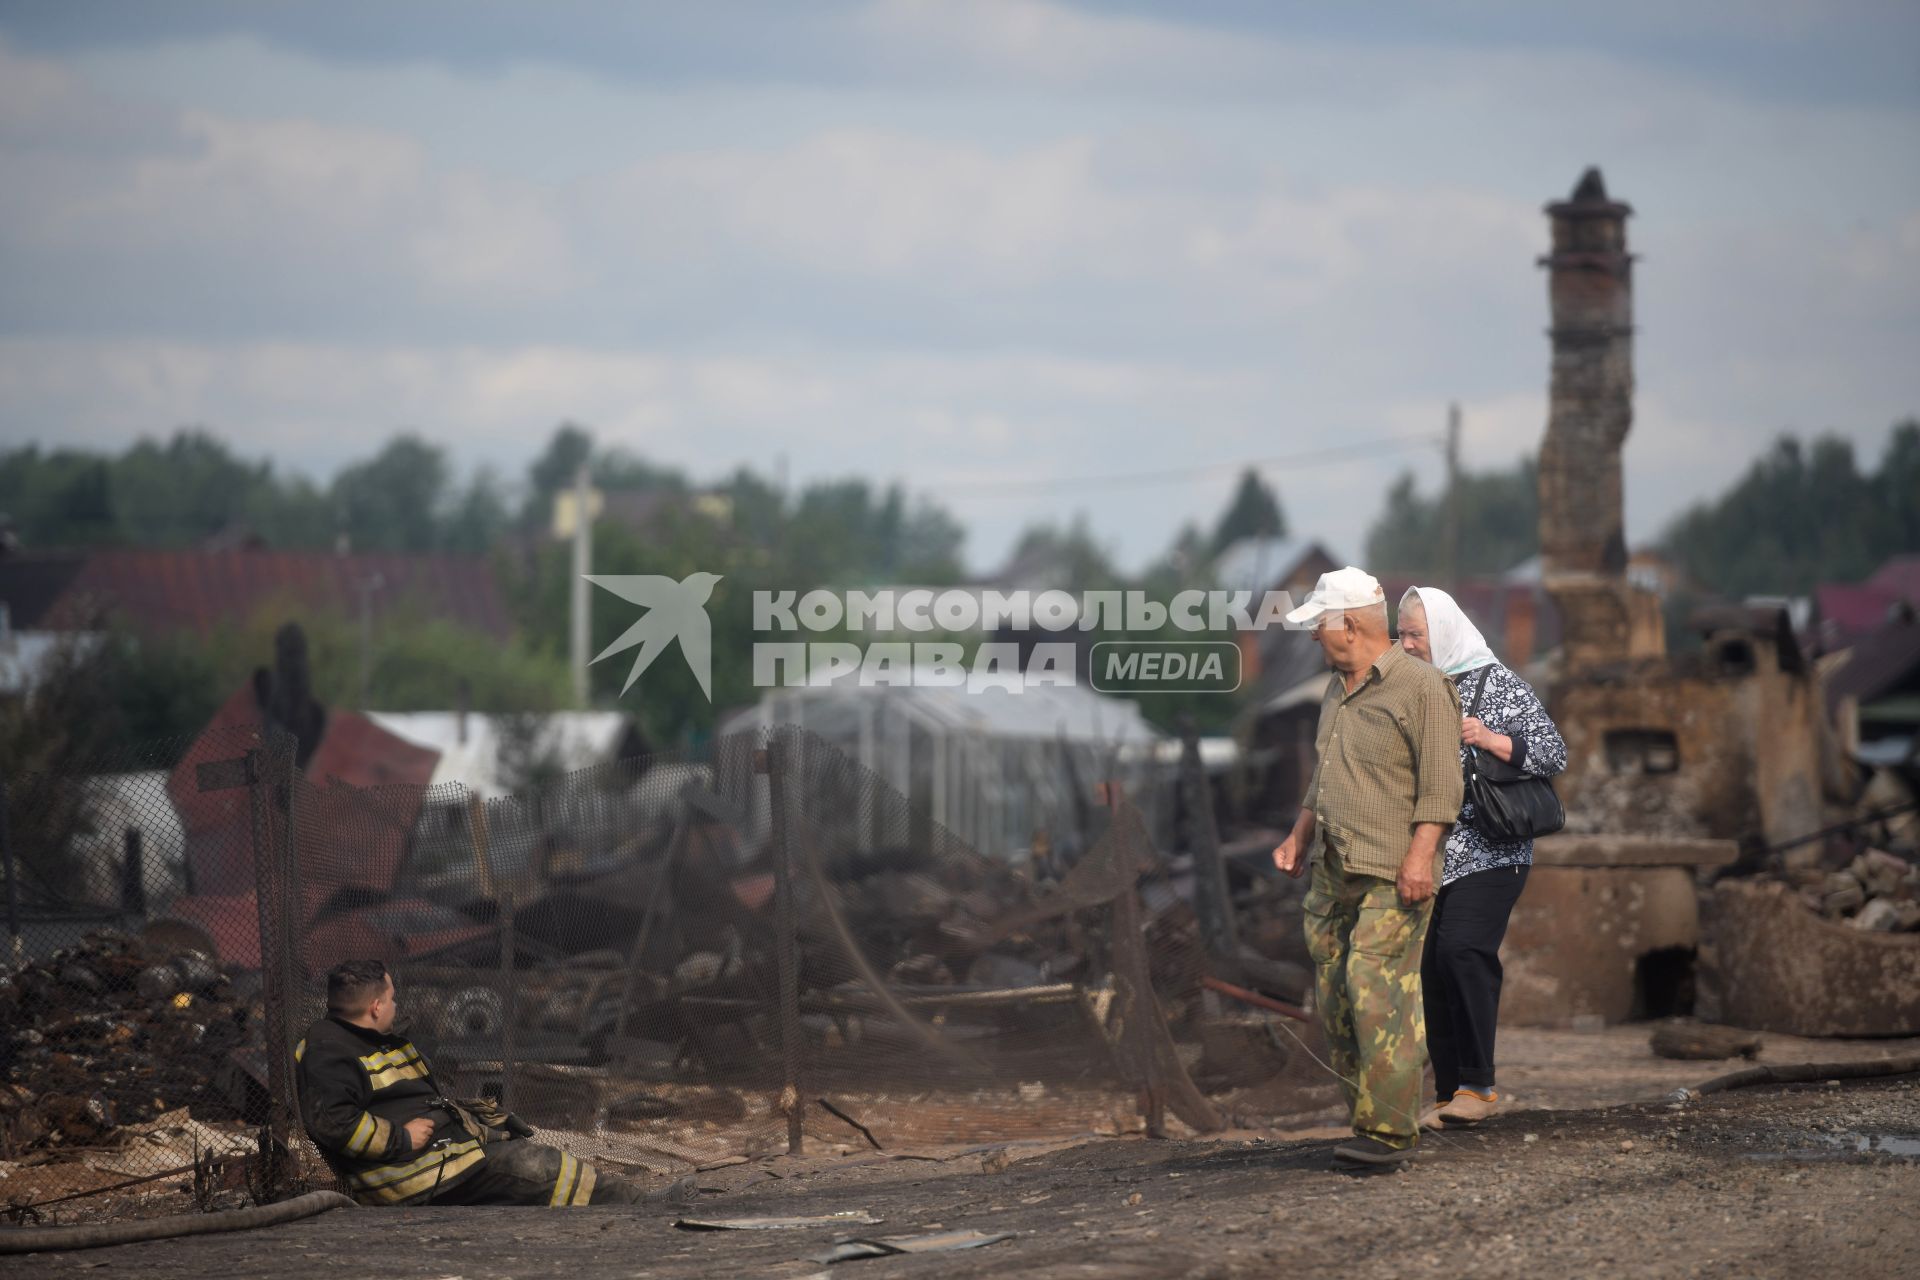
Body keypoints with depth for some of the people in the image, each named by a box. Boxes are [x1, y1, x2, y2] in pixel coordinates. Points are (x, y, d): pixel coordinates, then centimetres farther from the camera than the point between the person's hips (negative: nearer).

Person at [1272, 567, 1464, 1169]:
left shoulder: (1422, 688, -8)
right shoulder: (1337, 690, 19)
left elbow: (1441, 784, -13)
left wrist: (1420, 855, -20)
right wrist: (1300, 836, 21)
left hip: (1392, 874, -9)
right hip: (1332, 870, 9)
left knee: (1376, 989, -17)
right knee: (1334, 996, 5)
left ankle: (1391, 1130, -17)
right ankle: (1367, 1118, 11)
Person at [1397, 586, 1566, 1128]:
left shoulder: (1500, 686, -3)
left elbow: (1554, 754, -6)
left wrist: (1491, 739, -18)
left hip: (1490, 853, -6)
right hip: (1429, 854, 6)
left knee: (1462, 948, -22)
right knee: (1433, 966, 1)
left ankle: (1478, 1084, -16)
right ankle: (1450, 1095, 8)